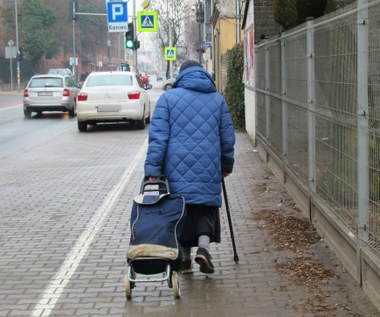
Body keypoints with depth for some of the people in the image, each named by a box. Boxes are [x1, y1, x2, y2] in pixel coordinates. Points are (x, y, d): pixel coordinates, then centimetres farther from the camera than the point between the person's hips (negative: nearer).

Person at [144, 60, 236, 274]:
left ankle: (184, 258, 13)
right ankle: (203, 246, -13)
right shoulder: (218, 100, 11)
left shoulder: (168, 98, 3)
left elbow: (158, 136, -5)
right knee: (206, 209, 10)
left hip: (177, 170, -1)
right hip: (208, 172, 1)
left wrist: (153, 169, -6)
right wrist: (226, 165, 26)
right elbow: (228, 137, 14)